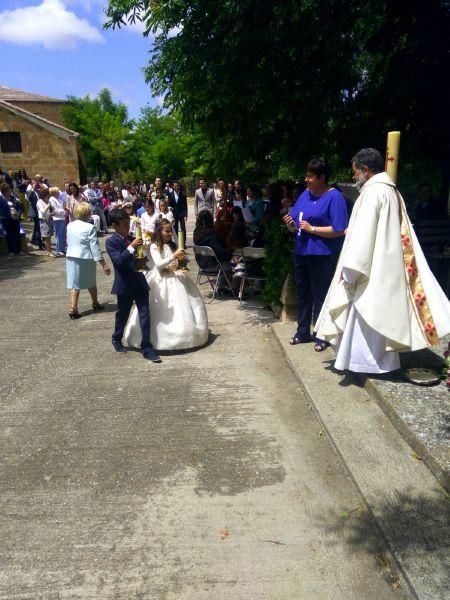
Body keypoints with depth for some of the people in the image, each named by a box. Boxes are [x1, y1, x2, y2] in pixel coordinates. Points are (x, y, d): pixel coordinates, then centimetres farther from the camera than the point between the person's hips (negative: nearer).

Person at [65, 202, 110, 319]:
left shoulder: (69, 226, 3)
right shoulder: (89, 227, -14)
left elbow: (68, 242, 13)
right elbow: (94, 246, -16)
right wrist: (103, 263, -14)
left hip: (71, 257, 4)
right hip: (86, 258, -4)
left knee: (75, 283, 6)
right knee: (91, 282, 16)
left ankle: (73, 308, -4)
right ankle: (95, 303, 34)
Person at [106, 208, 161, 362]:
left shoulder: (130, 239, 10)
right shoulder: (111, 242, -8)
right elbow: (118, 260, -23)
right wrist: (131, 247, -30)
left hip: (140, 282, 5)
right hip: (125, 285, -5)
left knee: (145, 315, -1)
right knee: (122, 315, 14)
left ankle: (146, 348, 3)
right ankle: (117, 339, 39)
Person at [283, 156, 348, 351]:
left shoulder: (334, 197, -9)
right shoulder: (305, 194, 11)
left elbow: (339, 230, -16)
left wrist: (312, 229, -17)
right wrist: (291, 224, -5)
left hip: (322, 254, -7)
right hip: (301, 252, 7)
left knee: (320, 295, 0)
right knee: (302, 293, 14)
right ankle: (303, 331, 28)